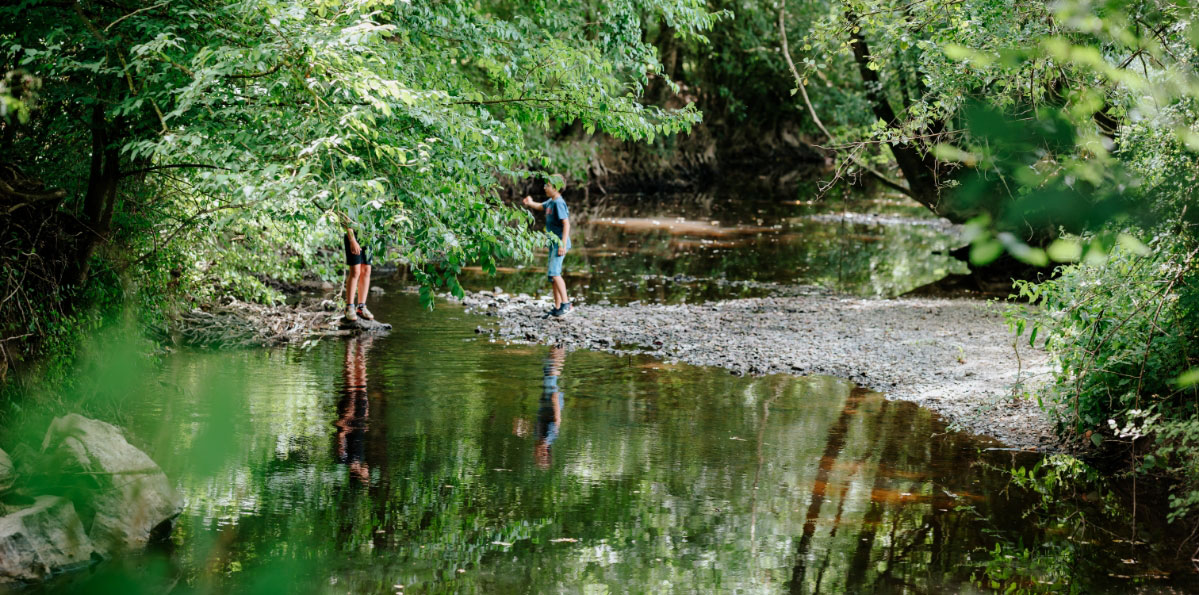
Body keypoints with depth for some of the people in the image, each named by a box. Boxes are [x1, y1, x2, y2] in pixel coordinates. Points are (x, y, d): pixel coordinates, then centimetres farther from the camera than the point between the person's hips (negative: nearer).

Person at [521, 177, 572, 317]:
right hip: (554, 243, 10)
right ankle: (557, 308, 14)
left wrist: (563, 244, -26)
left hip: (559, 243, -10)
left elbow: (566, 224, -21)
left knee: (554, 273, -18)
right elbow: (541, 206, 34)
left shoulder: (559, 203, -16)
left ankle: (566, 303, -17)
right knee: (551, 274, 10)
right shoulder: (550, 201, 12)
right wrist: (530, 203, 12)